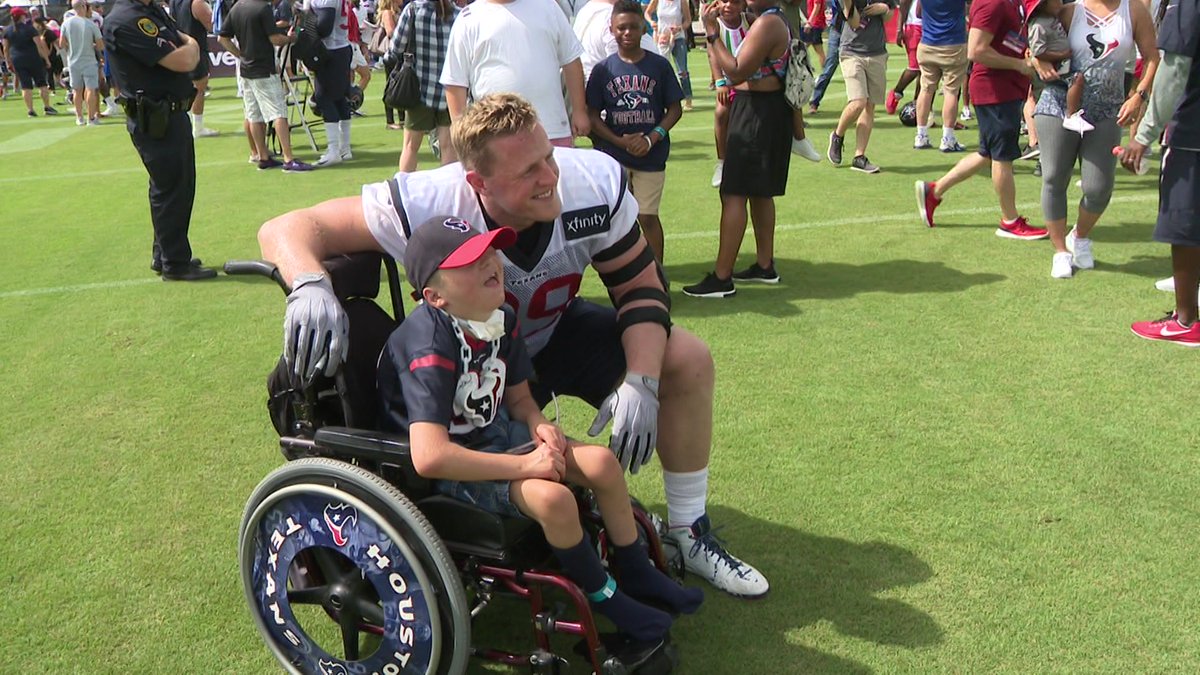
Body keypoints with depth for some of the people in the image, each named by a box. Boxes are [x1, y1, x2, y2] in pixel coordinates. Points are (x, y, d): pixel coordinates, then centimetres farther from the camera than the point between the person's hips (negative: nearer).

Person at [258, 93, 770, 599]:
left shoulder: (596, 182, -28)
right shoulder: (428, 205, -35)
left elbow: (641, 285, -14)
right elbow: (288, 229, -32)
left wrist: (640, 382, -29)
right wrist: (311, 286, -55)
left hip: (558, 332, 3)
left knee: (687, 361, -12)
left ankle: (689, 535, 4)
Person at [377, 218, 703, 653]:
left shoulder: (501, 319, -3)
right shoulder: (430, 349, -29)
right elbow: (429, 457, -38)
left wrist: (538, 426, -14)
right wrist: (523, 464, -31)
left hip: (494, 434, 8)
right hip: (451, 469, -8)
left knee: (601, 462, -5)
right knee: (551, 498, -29)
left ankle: (636, 573, 17)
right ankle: (603, 597, -1)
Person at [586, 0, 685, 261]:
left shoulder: (659, 65, -1)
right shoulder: (603, 69, -1)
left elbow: (675, 109, 1)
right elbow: (593, 115, -1)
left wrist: (652, 138, -13)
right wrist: (621, 141, -14)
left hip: (651, 154, -1)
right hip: (613, 154, 1)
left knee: (648, 216, 3)